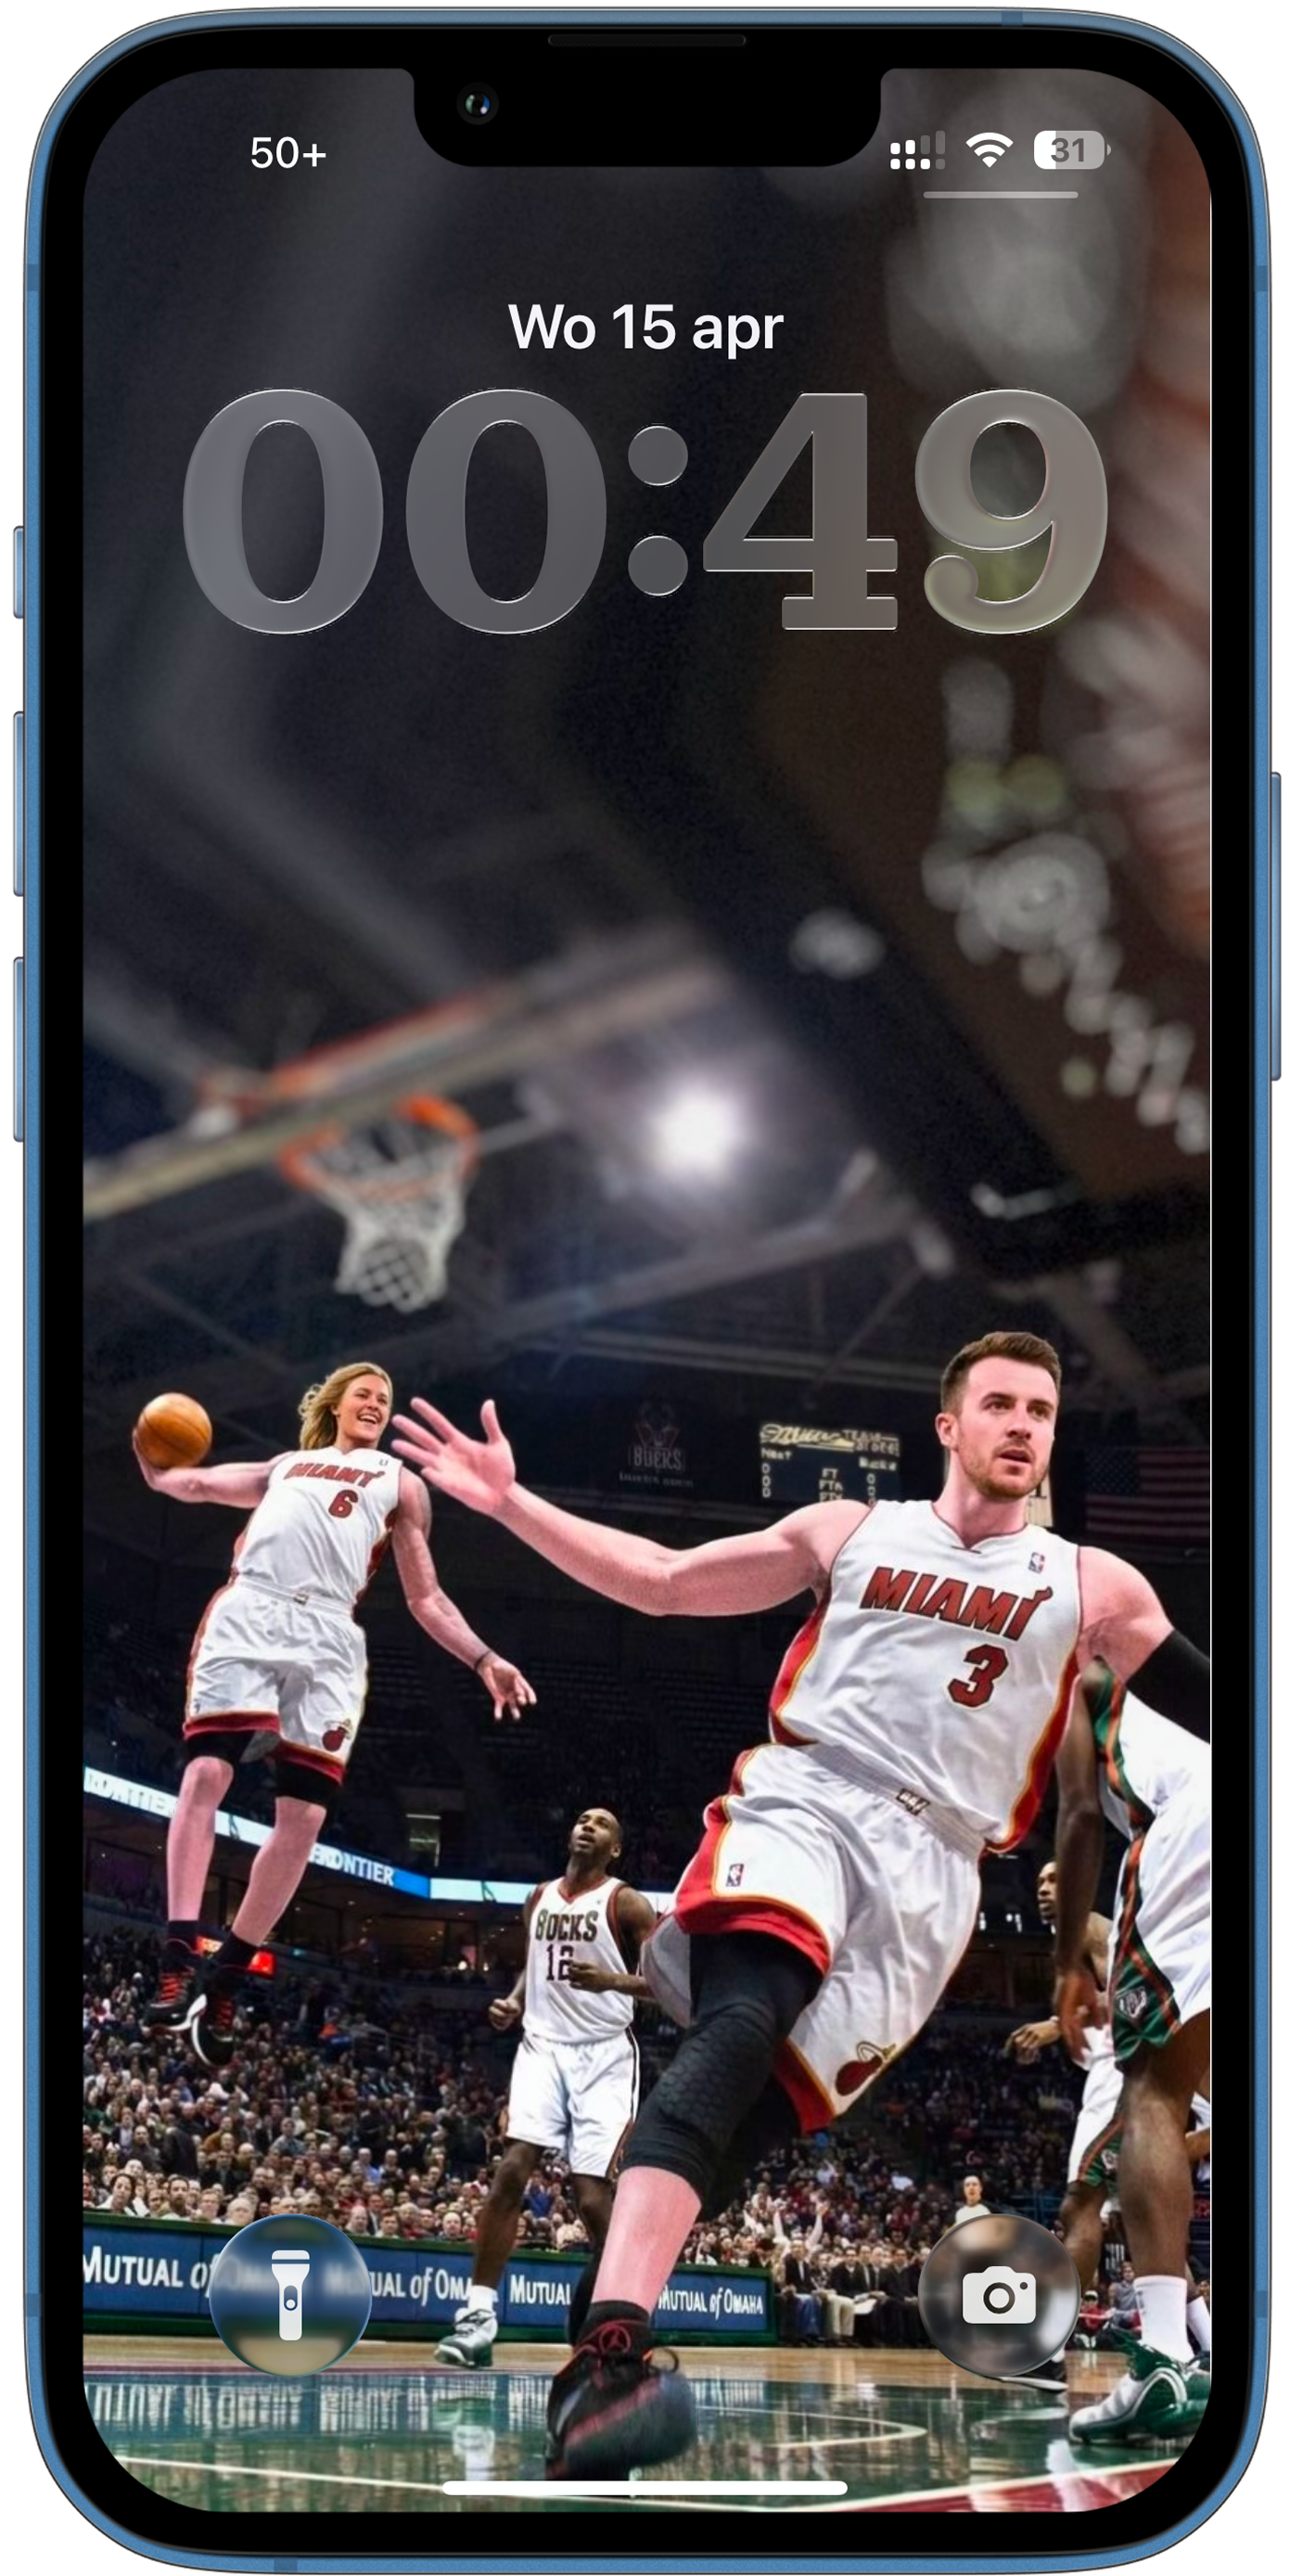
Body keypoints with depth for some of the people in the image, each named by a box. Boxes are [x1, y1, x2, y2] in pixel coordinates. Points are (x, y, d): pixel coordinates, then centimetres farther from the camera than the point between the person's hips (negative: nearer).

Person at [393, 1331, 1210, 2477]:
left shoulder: (1091, 1586, 15)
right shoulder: (851, 1531, 17)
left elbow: (1209, 1698, 13)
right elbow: (661, 1581, 19)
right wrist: (511, 1502, 12)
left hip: (929, 1869, 2)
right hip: (803, 1801, -2)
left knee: (762, 2107, -9)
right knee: (745, 2018, -31)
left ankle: (587, 2393, 2)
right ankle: (611, 2339, -47)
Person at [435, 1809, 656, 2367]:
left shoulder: (625, 1903, -3)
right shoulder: (540, 1898, 14)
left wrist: (610, 1980, -23)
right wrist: (513, 2001, 6)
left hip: (604, 2055, -4)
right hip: (543, 2047, 4)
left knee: (593, 2193, -8)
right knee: (512, 2170, -15)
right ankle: (479, 2314, -17)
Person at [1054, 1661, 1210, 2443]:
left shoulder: (1084, 1680, 26)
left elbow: (1084, 1813, 13)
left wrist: (1069, 1961, 15)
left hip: (1195, 1815, -4)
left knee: (1154, 2092, 0)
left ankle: (1165, 2359, -15)